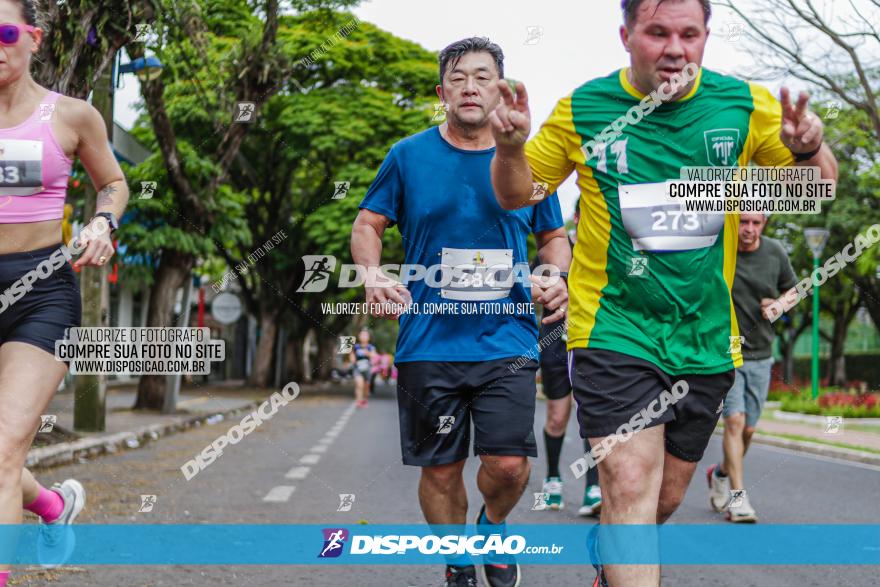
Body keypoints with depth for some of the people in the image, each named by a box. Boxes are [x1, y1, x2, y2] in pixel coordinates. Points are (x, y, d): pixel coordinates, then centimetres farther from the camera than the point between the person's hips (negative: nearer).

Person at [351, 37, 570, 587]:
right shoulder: (408, 156, 2)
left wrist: (556, 277, -3)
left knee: (508, 464, -10)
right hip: (429, 342, 0)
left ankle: (493, 525, 25)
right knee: (441, 470, 6)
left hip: (507, 340, 0)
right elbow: (369, 223, 9)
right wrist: (373, 276, -10)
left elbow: (554, 235, 18)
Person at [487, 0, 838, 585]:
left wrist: (807, 148, -16)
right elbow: (516, 194, 6)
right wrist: (510, 146, -16)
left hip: (706, 339, 3)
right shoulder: (582, 109, -5)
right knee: (631, 487, -18)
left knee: (666, 498, 15)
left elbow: (819, 184, 7)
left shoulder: (743, 103, -1)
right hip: (614, 332, -3)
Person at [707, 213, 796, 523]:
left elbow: (792, 290, 15)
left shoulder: (775, 253, -1)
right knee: (734, 419, -17)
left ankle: (721, 474, 35)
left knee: (748, 429, 9)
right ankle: (737, 495, -12)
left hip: (760, 354, 4)